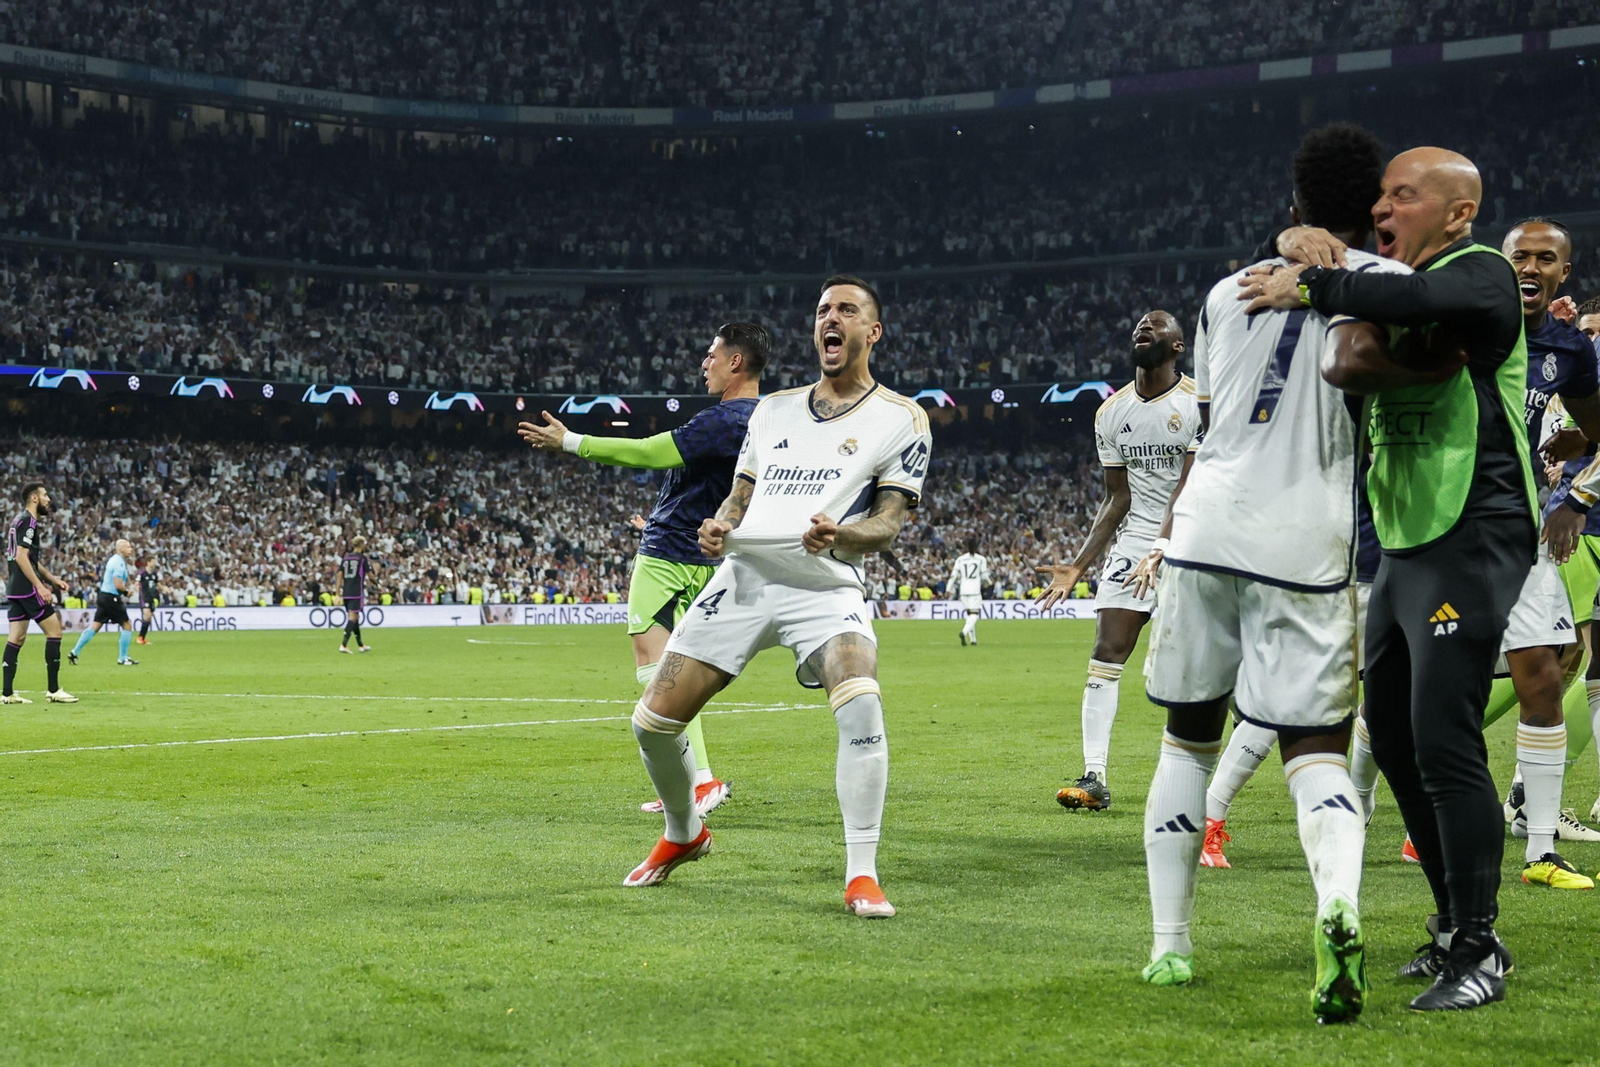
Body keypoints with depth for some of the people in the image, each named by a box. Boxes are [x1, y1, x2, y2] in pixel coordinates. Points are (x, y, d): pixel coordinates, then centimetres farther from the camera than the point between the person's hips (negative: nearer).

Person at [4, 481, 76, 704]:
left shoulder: (20, 521, 19)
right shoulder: (28, 521, -12)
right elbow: (21, 557, -21)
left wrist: (52, 579, 27)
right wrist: (40, 586, -22)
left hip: (15, 589, 10)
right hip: (27, 588, -10)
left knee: (16, 637, 7)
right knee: (54, 629, -5)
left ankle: (7, 692, 4)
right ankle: (53, 690, -4)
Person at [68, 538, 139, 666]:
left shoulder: (115, 559, 16)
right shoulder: (118, 562, -15)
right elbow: (118, 585, -21)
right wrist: (127, 590, -4)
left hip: (103, 597, 9)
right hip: (111, 598, -9)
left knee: (95, 626, 7)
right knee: (127, 625, 0)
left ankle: (74, 653, 4)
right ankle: (122, 658, 4)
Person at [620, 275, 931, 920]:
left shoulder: (901, 419, 5)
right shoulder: (773, 409, 20)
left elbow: (888, 524, -2)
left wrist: (840, 533, -24)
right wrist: (719, 526, -1)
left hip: (826, 586, -4)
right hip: (743, 575, 5)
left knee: (861, 701, -33)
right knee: (653, 721, 0)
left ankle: (862, 876, -22)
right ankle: (683, 835, 30)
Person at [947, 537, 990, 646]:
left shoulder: (960, 559, 6)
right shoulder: (981, 559, -1)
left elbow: (954, 575, 3)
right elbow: (984, 576, 1)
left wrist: (950, 589, 7)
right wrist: (988, 583, 22)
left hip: (963, 590, 4)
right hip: (975, 589, -4)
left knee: (969, 614, 16)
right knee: (974, 614, -6)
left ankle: (973, 639, 14)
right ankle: (964, 632, -32)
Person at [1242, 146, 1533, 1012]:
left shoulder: (1480, 276, -10)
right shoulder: (1390, 292, 17)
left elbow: (1424, 302, -32)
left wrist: (1315, 286, -26)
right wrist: (1297, 248, -7)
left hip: (1473, 541, -10)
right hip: (1406, 544, 10)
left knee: (1444, 742, -13)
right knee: (1393, 737, 13)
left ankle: (1479, 951, -6)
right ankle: (1455, 925, 24)